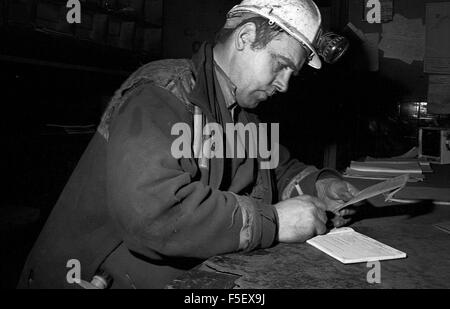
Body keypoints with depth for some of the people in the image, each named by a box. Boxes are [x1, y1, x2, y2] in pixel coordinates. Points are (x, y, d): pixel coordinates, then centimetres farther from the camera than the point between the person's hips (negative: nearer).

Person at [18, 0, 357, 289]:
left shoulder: (242, 114, 11)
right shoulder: (160, 96, -18)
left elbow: (278, 168, 22)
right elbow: (149, 211, -31)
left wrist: (318, 185, 2)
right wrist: (273, 221, -25)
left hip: (191, 275, 7)